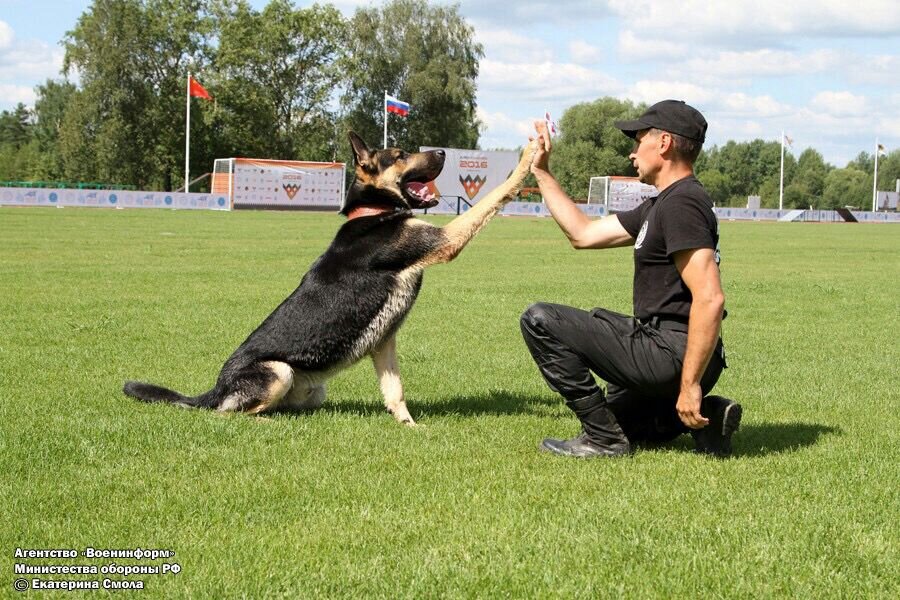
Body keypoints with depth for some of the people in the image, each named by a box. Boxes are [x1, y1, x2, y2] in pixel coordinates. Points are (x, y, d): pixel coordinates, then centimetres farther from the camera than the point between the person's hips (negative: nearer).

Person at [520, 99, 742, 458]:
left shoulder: (682, 203, -17)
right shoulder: (657, 207, 16)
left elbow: (710, 299, -26)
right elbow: (583, 234, 23)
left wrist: (690, 384, -27)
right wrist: (541, 173, 24)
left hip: (670, 354, -11)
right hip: (665, 351, 11)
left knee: (540, 321, -10)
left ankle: (604, 439, -7)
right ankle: (705, 415, 9)